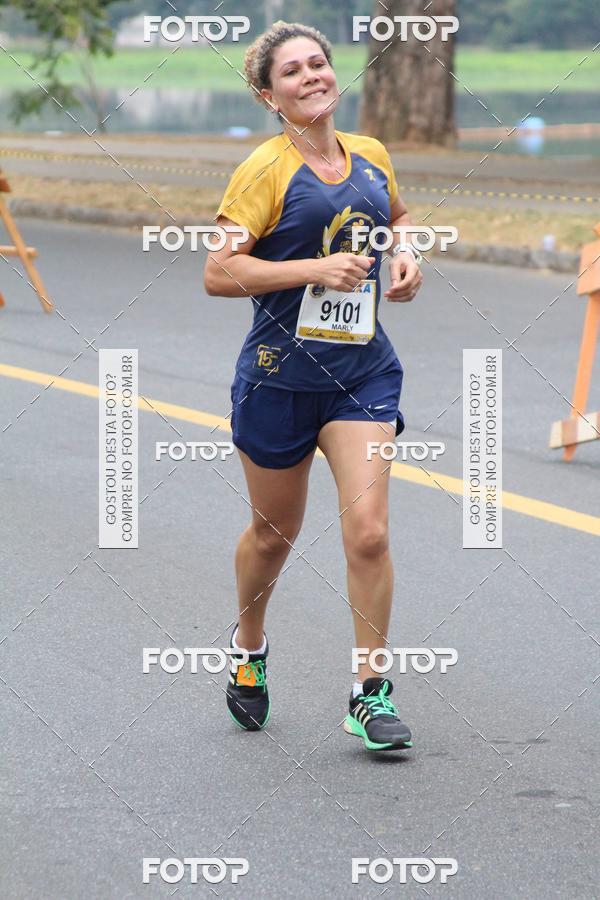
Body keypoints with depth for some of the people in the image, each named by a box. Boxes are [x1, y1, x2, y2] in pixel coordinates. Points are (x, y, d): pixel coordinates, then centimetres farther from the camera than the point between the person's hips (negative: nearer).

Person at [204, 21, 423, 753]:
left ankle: (370, 695, -2)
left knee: (367, 528, -12)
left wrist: (406, 254, 5)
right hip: (280, 373, -3)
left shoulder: (371, 157, 4)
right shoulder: (266, 170, -12)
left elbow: (396, 216, 27)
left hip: (363, 371, 3)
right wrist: (316, 268, -21)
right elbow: (218, 273, -15)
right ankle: (249, 647, 43)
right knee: (274, 532, 14)